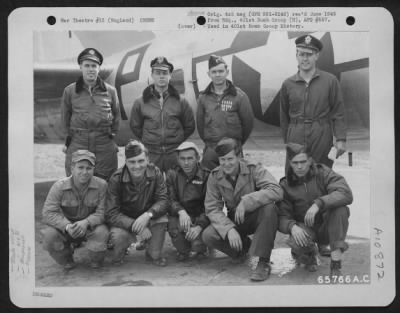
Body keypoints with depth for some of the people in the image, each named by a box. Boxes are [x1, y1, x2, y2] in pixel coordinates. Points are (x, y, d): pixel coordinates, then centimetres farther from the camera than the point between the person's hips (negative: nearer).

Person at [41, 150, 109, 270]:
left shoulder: (101, 185, -15)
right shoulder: (59, 186, -14)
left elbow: (102, 212, -18)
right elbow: (48, 213, -20)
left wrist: (86, 222, -38)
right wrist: (67, 226, -37)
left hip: (90, 226, -1)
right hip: (65, 227, 1)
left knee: (101, 233, -34)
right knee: (49, 234, -28)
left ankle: (96, 262, 3)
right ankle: (67, 261, 6)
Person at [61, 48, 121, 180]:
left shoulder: (110, 91, 2)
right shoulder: (69, 91, 1)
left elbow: (117, 116, 14)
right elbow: (65, 118, 12)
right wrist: (72, 136, 12)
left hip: (105, 148, 0)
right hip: (77, 146, 0)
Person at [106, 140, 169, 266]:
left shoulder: (155, 173, -14)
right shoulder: (116, 179, -20)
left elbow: (163, 201, -18)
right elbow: (111, 214, -23)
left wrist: (148, 215, -39)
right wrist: (135, 226, -37)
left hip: (147, 219, 2)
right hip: (124, 221, -2)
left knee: (162, 218, -29)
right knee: (117, 236, -33)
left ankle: (154, 255, -2)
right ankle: (118, 255, 7)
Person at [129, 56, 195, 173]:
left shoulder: (180, 101, 3)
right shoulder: (140, 102, 3)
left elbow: (189, 126, 11)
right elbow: (135, 126, 13)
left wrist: (177, 142, 9)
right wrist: (147, 142, 11)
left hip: (176, 155, 0)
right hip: (150, 156, 0)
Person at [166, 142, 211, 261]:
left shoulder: (207, 176, -6)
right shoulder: (172, 174, 3)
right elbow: (170, 199, -7)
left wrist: (199, 226, -27)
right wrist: (181, 211, -29)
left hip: (200, 217, -1)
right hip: (179, 216, 2)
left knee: (198, 245, -26)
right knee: (173, 224, -32)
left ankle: (200, 248, 18)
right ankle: (183, 250, 4)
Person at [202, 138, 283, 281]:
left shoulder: (254, 170, -17)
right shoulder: (215, 176, -7)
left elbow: (276, 191, -32)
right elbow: (212, 208, -11)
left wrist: (246, 201, -38)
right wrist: (229, 229, -27)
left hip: (256, 217, -3)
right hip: (234, 220, 3)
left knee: (269, 208, -36)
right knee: (208, 236, -22)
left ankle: (264, 262, -23)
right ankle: (243, 246, 10)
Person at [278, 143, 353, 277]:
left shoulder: (323, 173, -10)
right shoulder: (285, 186, -4)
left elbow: (346, 194, -27)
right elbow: (282, 218, -8)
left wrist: (318, 204, -40)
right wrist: (292, 226, -32)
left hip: (327, 227, 0)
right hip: (305, 230, 0)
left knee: (340, 207, -31)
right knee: (297, 243, -34)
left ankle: (335, 265, -25)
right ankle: (310, 253, 7)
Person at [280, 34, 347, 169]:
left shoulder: (330, 81, 3)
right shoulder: (287, 84, 6)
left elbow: (338, 112, 2)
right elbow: (284, 117, 10)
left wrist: (340, 139, -5)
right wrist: (286, 142, 10)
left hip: (322, 138, -1)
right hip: (295, 138, 1)